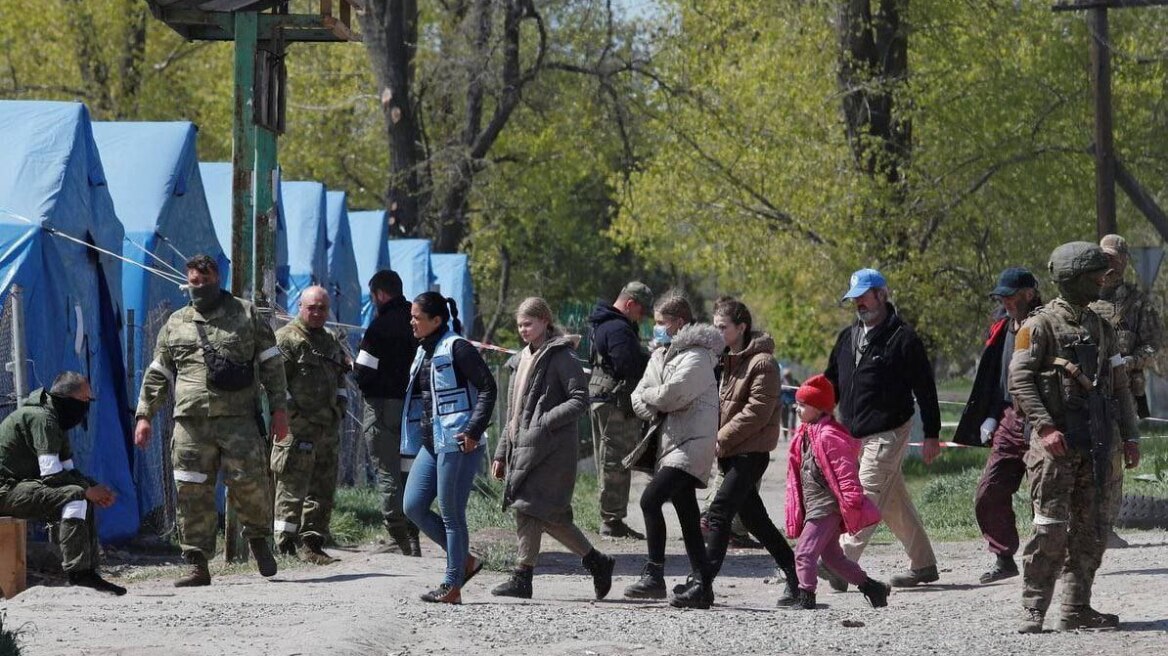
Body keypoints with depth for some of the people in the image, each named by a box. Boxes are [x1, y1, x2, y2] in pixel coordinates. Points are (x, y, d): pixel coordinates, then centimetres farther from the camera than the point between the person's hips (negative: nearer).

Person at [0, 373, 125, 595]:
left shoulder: (55, 420, 16)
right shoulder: (42, 418, -17)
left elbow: (68, 470, 18)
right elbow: (51, 474, -23)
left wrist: (96, 488, 1)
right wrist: (88, 489, -13)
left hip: (19, 486, 11)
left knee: (84, 496, 11)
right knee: (74, 497, -24)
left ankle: (88, 570, 5)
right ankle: (78, 572, -25)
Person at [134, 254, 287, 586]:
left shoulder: (247, 315, 10)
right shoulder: (175, 324, 17)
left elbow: (272, 364, 9)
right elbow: (157, 375, 21)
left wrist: (279, 409, 2)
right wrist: (144, 415, 13)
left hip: (238, 419, -2)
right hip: (191, 422, 2)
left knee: (248, 482, -10)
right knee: (193, 493, -3)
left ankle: (259, 539, 17)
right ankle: (197, 565, 1)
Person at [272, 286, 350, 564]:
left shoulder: (331, 342, 20)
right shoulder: (286, 339, -5)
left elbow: (341, 379, 31)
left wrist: (341, 407, 15)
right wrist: (292, 414, -16)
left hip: (328, 427, 8)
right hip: (297, 429, -8)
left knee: (324, 490, 8)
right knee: (293, 489, -8)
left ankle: (312, 543, 13)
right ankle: (286, 544, -6)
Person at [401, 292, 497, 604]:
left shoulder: (457, 349, -10)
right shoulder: (424, 352, 17)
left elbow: (488, 387, -15)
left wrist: (473, 430, -20)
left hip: (457, 443, -9)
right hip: (430, 443, 9)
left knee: (451, 514, -5)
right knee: (413, 507, 5)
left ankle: (452, 586, 2)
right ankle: (465, 561, 16)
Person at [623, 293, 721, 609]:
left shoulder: (696, 357, -12)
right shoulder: (660, 355, 17)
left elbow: (671, 394, -23)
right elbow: (639, 398, 12)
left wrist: (647, 397, -4)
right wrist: (655, 408, -8)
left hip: (691, 444, -10)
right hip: (669, 440, 10)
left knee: (651, 499, -20)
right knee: (687, 516, 9)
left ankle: (654, 576, -16)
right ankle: (703, 585, 12)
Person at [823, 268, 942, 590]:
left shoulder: (902, 337, -8)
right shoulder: (848, 337, 14)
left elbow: (925, 388, -8)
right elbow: (831, 383, 21)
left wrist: (932, 435, -10)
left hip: (888, 433, -8)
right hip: (855, 435, 8)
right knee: (895, 503, 13)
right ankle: (923, 565, 21)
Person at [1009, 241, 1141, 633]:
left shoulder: (1101, 327, 16)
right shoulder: (1041, 326, -5)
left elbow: (1119, 386, 19)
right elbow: (1019, 380, -11)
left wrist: (1130, 436, 12)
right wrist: (1044, 426, -20)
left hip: (1098, 445, 7)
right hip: (1058, 442, -7)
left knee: (1092, 530, 6)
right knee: (1051, 530, -10)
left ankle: (1077, 609, 12)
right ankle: (1033, 612, -7)